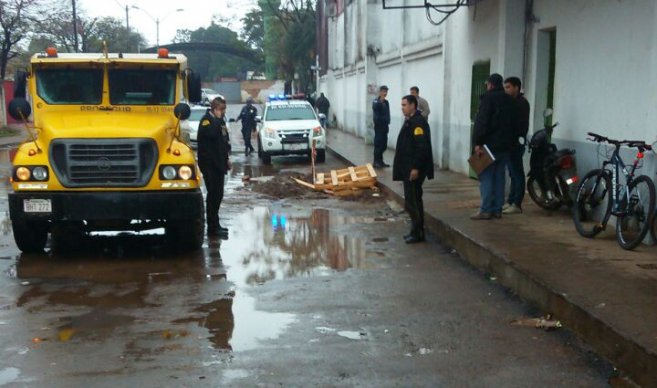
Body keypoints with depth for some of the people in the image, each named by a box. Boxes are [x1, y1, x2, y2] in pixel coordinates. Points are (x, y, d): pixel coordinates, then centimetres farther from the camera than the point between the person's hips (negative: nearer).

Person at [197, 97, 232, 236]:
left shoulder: (219, 121, 16)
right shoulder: (206, 120, -11)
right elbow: (211, 133, -32)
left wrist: (226, 158, 19)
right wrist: (217, 118, -22)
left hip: (218, 163, 9)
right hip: (209, 163, -9)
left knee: (217, 194, 12)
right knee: (213, 194, -8)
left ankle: (215, 224, 21)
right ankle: (212, 227, -5)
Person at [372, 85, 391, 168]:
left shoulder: (386, 102, 14)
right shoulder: (376, 101, -7)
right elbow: (375, 107, -27)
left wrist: (387, 121, 10)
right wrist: (381, 100, -36)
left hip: (385, 125, 7)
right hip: (378, 125, -7)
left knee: (384, 144, 9)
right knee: (378, 143, -6)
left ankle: (380, 160, 18)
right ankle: (376, 161, -1)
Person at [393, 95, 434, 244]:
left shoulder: (418, 122, -16)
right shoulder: (410, 121, 15)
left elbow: (422, 147, -23)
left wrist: (416, 168, -24)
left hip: (414, 170, -10)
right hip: (408, 169, 10)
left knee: (412, 202, -6)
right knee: (413, 200, 14)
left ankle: (418, 233, 2)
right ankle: (417, 231, 22)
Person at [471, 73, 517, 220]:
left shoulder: (488, 98, -8)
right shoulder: (509, 100, 15)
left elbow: (481, 122, -15)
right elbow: (513, 124, 18)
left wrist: (478, 142, -15)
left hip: (490, 144, -7)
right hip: (505, 145, 7)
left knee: (486, 177, -6)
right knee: (499, 177, 9)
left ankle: (486, 210, -9)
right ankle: (497, 209, 11)